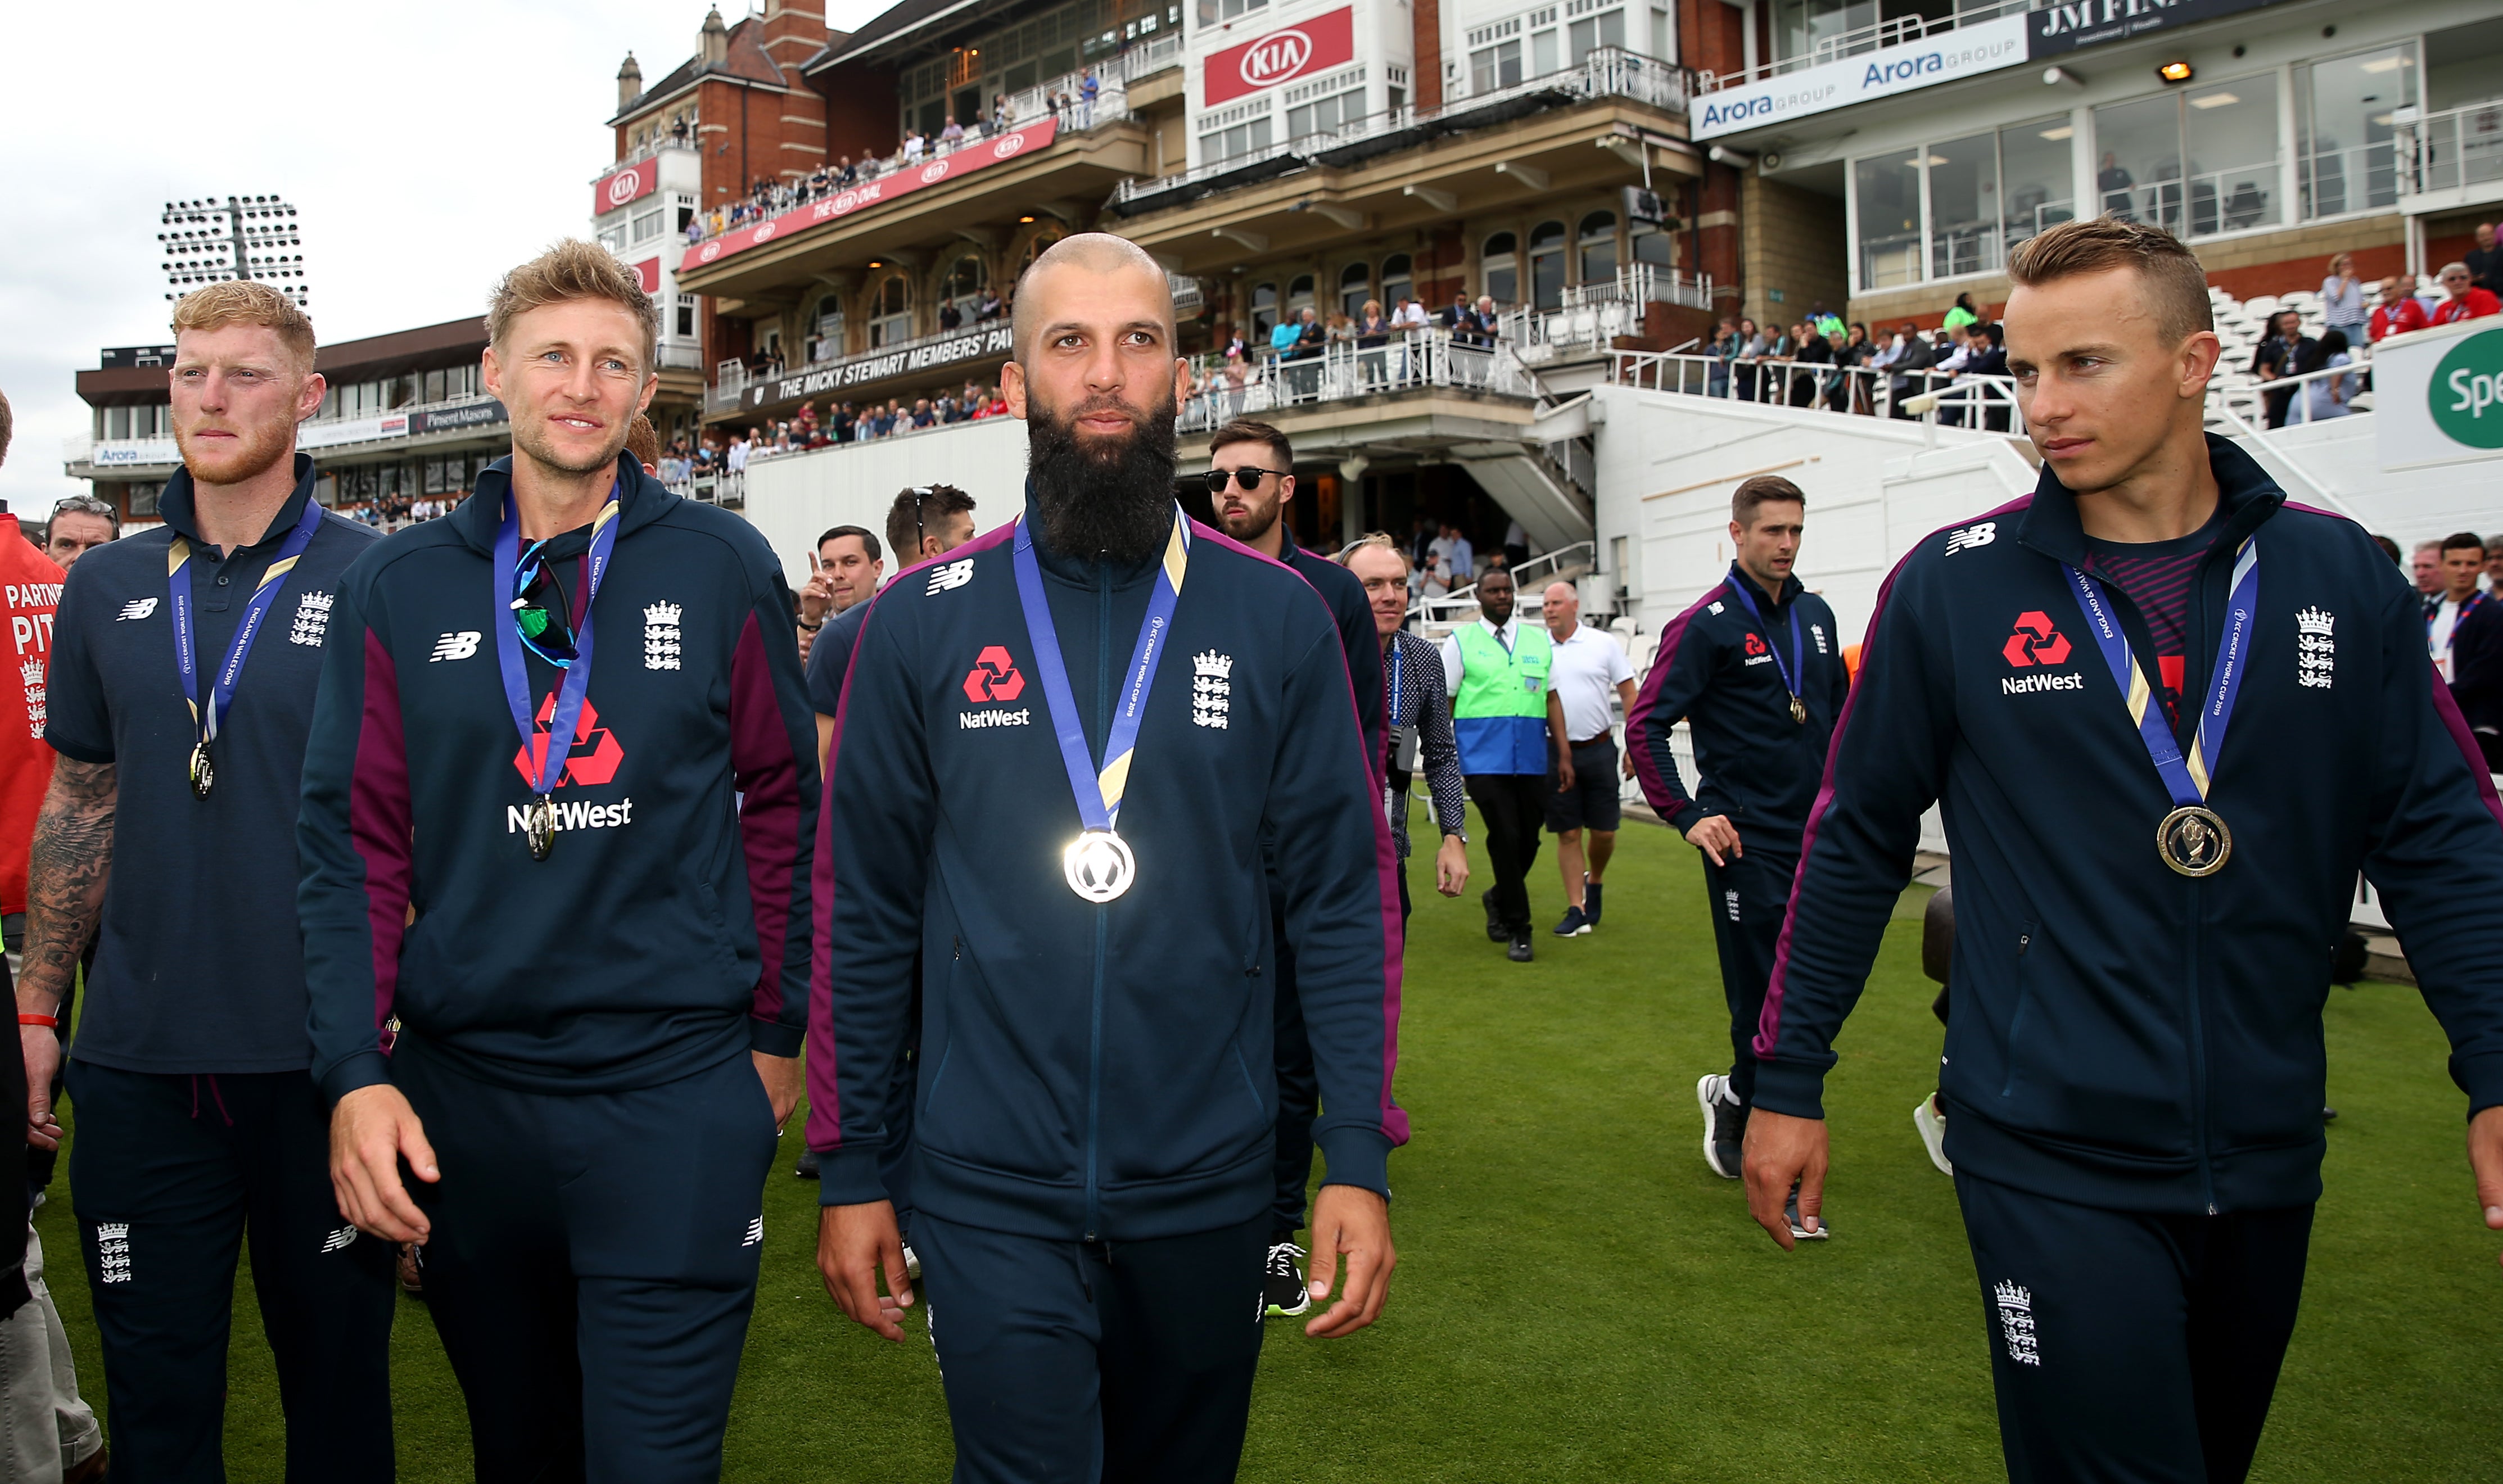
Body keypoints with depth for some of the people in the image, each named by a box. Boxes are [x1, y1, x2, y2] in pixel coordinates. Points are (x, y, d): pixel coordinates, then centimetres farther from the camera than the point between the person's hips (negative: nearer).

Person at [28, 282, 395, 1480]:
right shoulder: (107, 589, 7)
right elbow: (78, 804, 14)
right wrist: (37, 1013, 11)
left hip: (322, 1055, -3)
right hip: (136, 1062, 3)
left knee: (337, 1378, 12)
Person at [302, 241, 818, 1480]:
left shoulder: (724, 568, -2)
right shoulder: (398, 585, 4)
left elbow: (782, 804, 3)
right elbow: (354, 838, 3)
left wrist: (778, 1030, 5)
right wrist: (356, 1071, -6)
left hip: (678, 1090, -3)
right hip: (463, 1090, 3)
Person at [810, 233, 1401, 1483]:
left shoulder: (1276, 617, -2)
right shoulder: (921, 624, -2)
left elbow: (1344, 898, -2)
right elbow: (865, 913, 1)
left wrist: (1359, 1155, -6)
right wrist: (848, 1169, 2)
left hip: (1207, 1187, 2)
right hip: (989, 1195, -1)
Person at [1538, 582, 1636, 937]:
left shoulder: (1602, 643, 1)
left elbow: (1629, 694, 4)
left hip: (1599, 748, 0)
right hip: (1555, 751, 0)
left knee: (1604, 831, 4)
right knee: (1568, 833, 2)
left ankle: (1595, 881, 33)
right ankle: (1576, 909, 8)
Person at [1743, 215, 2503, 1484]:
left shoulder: (2333, 572, -1)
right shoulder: (1952, 585, -8)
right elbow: (1857, 840, -3)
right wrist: (1789, 1079, 0)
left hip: (2267, 1160, 4)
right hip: (2054, 1162, -4)